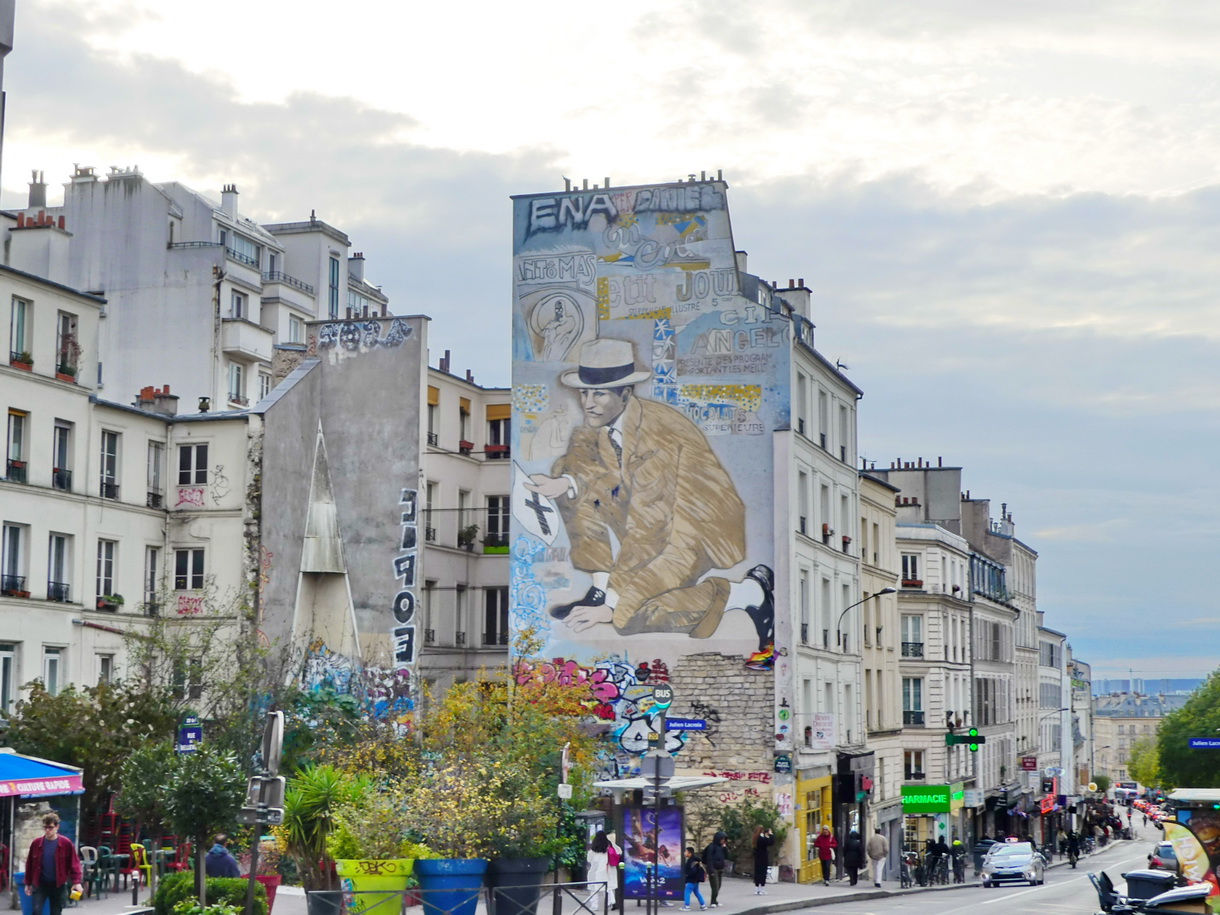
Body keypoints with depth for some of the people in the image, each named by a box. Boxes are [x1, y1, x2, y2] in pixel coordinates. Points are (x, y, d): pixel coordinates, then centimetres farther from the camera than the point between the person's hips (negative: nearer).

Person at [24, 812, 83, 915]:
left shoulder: (66, 843, -6)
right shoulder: (36, 843, -1)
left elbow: (74, 863, -6)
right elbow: (30, 864, 8)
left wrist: (76, 882, -15)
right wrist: (28, 883, 10)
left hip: (58, 885, -1)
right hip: (40, 884, 1)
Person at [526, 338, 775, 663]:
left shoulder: (658, 440, -31)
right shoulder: (601, 420, -7)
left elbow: (646, 530, -31)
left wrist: (612, 604, -31)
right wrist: (566, 483, -29)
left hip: (697, 529, -8)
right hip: (652, 515, 8)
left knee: (629, 618, -23)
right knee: (580, 488, -10)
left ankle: (745, 593, -8)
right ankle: (601, 588, -3)